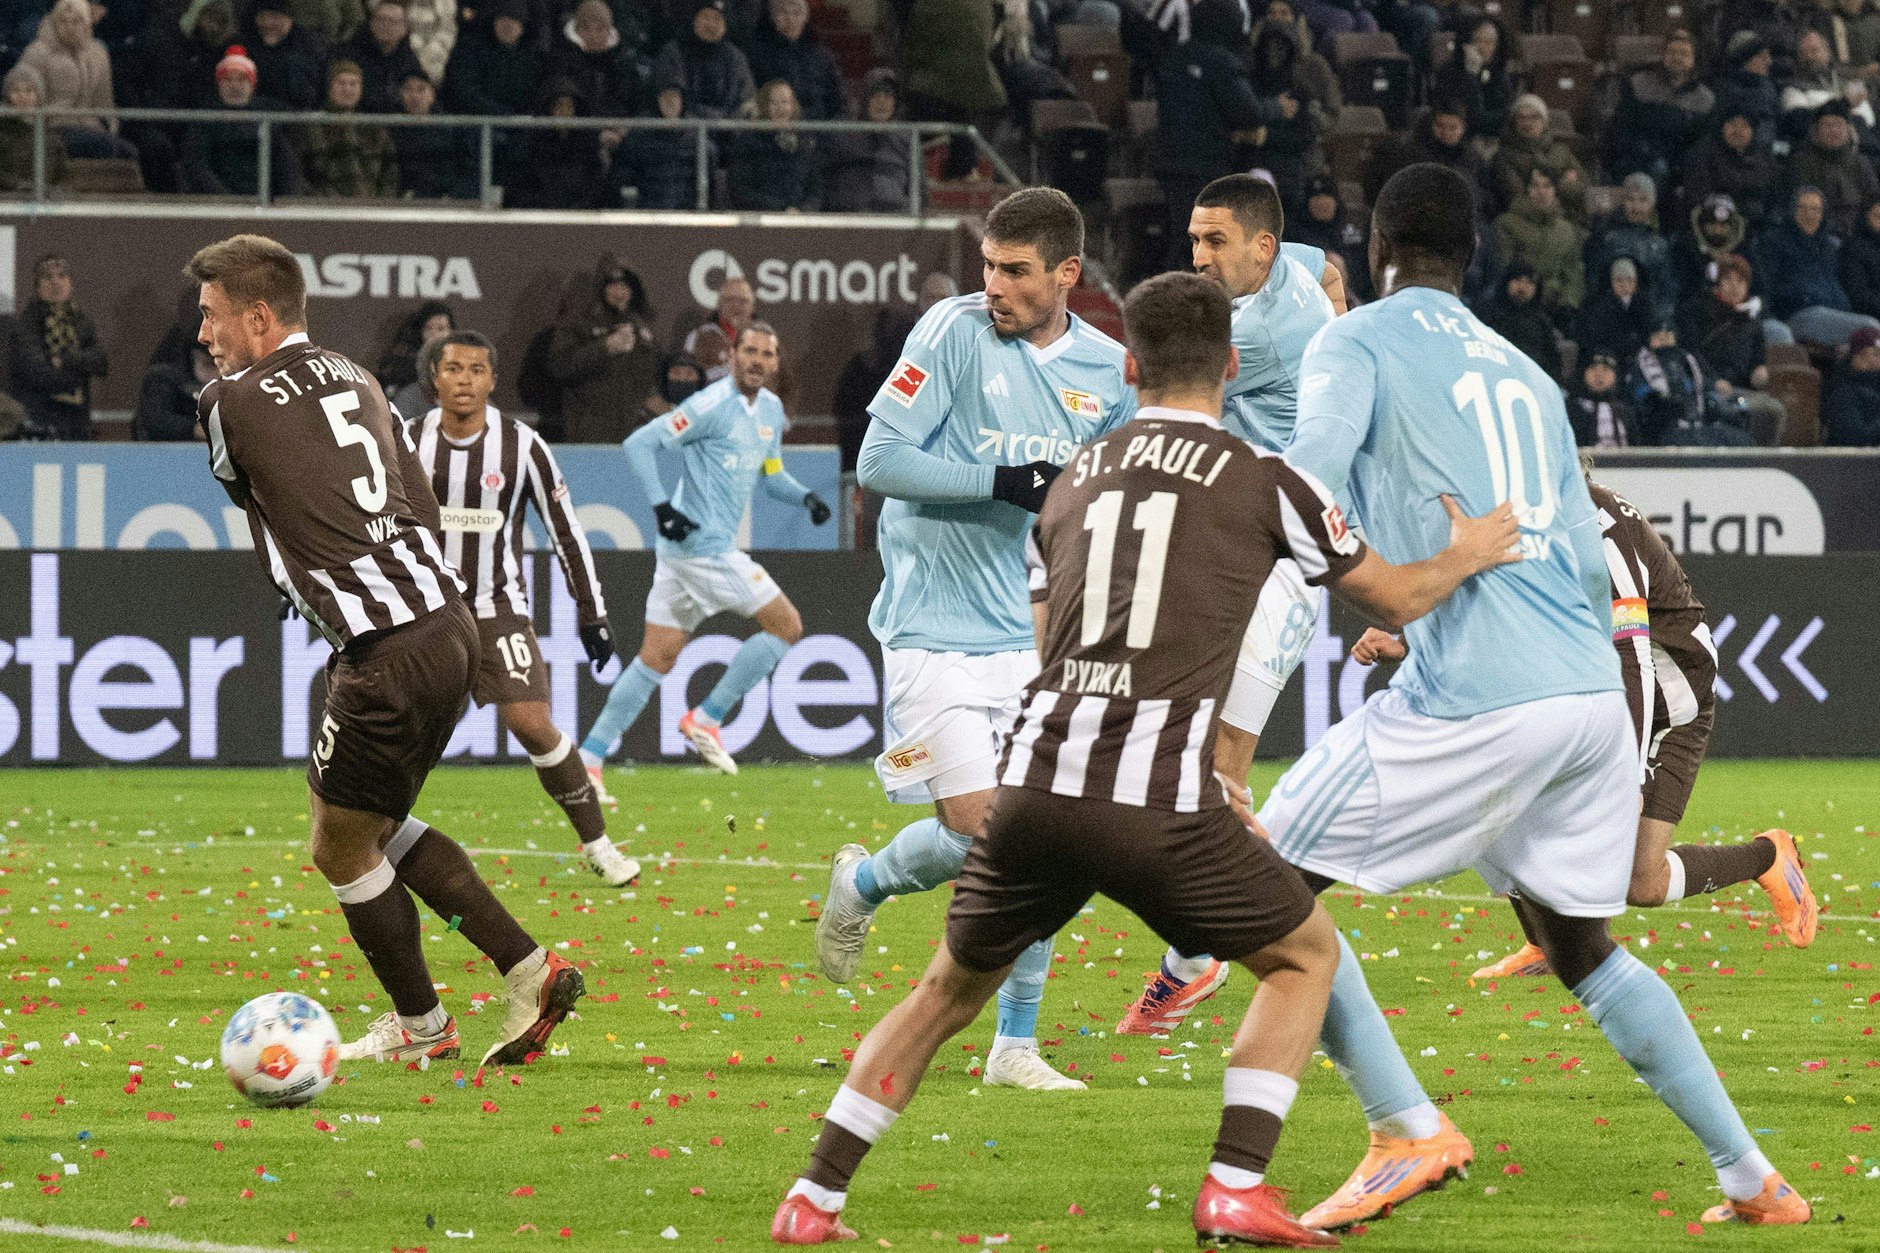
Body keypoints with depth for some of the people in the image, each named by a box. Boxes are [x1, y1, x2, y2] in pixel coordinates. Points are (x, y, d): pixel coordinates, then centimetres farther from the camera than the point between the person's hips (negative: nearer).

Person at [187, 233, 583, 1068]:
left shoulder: (232, 402, -8)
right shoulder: (355, 381, 14)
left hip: (387, 655, -8)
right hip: (448, 619, 8)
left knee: (341, 850, 11)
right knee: (373, 827, 23)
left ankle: (419, 1026, 23)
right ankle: (529, 970, 17)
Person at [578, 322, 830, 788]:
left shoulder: (771, 409, 15)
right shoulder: (712, 405, -13)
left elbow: (771, 476, 28)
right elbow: (638, 443, -14)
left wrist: (805, 496, 7)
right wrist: (662, 505, -23)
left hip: (684, 546, 9)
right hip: (703, 546, -9)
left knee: (656, 659, 7)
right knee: (787, 626, -3)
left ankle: (589, 755, 6)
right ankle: (706, 719, 2)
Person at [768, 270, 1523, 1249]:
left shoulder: (1072, 483, 19)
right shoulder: (1262, 481, 5)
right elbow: (1398, 597, 16)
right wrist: (1471, 556, 34)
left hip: (1034, 776, 4)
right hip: (1159, 801, -4)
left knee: (952, 987, 24)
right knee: (1305, 954, 17)